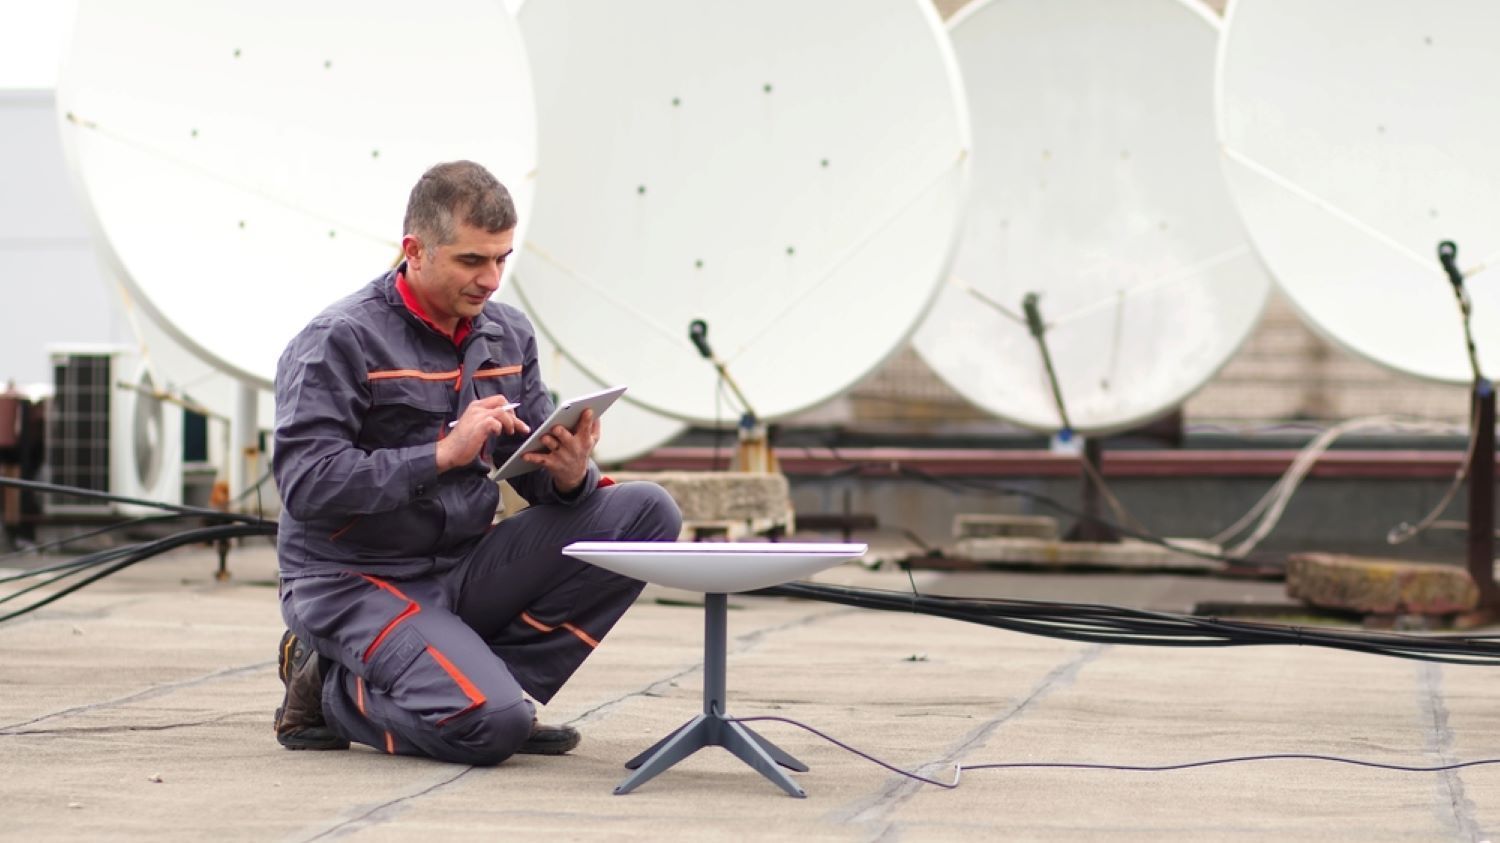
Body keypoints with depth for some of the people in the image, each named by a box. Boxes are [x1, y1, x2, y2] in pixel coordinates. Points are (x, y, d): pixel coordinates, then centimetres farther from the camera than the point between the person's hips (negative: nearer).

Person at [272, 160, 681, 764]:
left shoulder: (508, 336, 8)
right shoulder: (339, 341, -13)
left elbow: (533, 469, 9)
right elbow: (307, 483, -22)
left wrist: (570, 477, -16)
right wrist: (443, 454, -27)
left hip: (464, 568, 7)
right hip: (355, 580, -7)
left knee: (646, 513, -7)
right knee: (491, 725, -29)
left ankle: (489, 679, -5)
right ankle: (332, 689, 0)